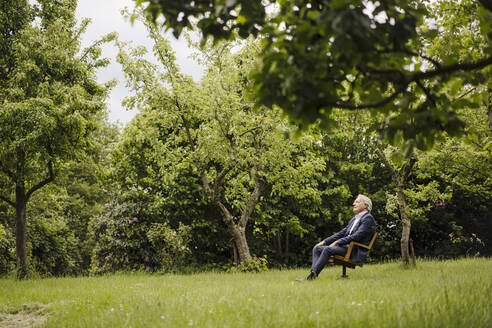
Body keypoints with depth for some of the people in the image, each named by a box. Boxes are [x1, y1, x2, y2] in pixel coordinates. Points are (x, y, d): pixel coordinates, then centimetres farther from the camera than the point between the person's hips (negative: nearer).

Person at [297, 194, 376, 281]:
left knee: (328, 249, -30)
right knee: (317, 248, -5)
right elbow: (342, 233, 21)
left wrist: (337, 242, -18)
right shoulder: (354, 219, 25)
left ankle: (312, 276, -33)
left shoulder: (368, 218, -4)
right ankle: (313, 273, -23)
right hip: (346, 246, 9)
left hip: (356, 251, -9)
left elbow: (357, 236, -16)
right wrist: (324, 242, 10)